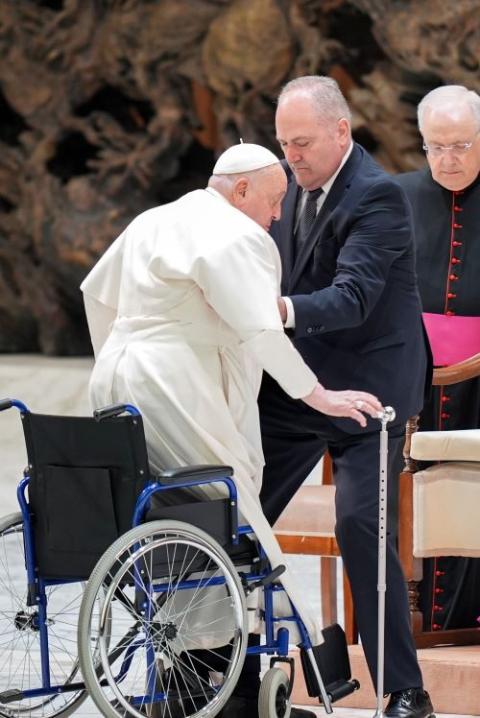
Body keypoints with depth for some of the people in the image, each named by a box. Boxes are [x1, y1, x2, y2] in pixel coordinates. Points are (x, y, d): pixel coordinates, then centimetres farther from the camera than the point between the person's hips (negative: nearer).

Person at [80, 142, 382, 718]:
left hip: (116, 380, 9)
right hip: (173, 389, -9)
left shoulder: (153, 222, 20)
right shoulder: (237, 239, -9)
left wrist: (113, 362, 39)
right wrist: (319, 397, -14)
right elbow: (262, 332, -17)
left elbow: (97, 292, 30)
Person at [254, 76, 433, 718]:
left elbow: (353, 297, -30)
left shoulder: (377, 197, -18)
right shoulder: (290, 184, 6)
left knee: (361, 529, -14)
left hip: (363, 385, -7)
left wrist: (282, 309, -47)